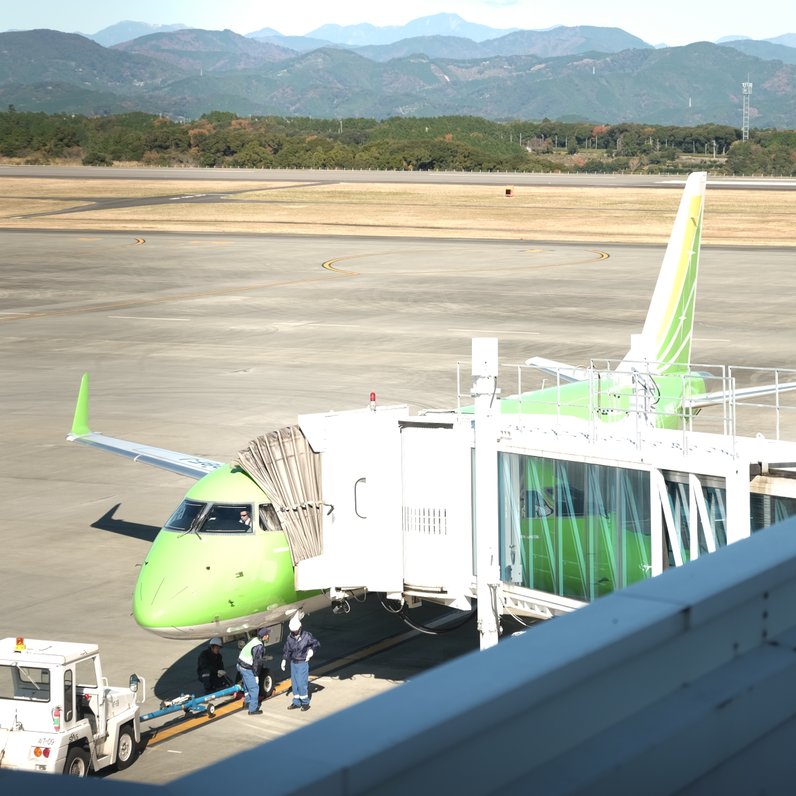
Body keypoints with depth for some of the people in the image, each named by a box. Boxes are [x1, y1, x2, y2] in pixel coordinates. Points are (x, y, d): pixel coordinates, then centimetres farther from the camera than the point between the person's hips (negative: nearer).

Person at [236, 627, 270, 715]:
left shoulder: (255, 640, 5)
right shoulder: (259, 647, -26)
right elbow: (256, 662, -23)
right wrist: (256, 675, -15)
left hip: (241, 665, 10)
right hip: (247, 669, -10)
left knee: (247, 686, 26)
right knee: (254, 688, -1)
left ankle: (247, 703, 43)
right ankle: (253, 709, 4)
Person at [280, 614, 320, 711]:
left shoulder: (306, 636, -11)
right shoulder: (290, 638, 1)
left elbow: (317, 643, 0)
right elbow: (286, 650, 10)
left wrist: (311, 650, -16)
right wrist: (284, 660, 0)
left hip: (303, 662, -5)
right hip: (293, 662, 5)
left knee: (302, 683, -8)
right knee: (294, 683, 10)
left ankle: (305, 703, 5)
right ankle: (296, 702, 21)